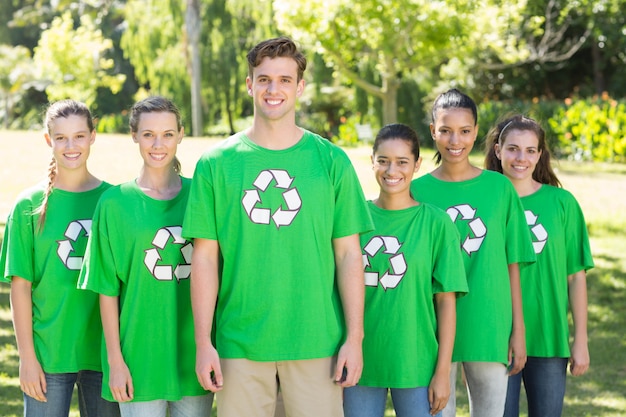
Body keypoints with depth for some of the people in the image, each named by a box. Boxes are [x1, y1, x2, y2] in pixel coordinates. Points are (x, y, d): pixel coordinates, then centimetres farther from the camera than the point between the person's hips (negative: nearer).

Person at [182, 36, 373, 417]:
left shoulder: (331, 161, 4)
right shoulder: (216, 164, 3)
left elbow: (348, 254, 4)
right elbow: (205, 258, 3)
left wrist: (355, 338, -2)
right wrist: (203, 342, -2)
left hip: (317, 341, 0)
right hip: (240, 344, 0)